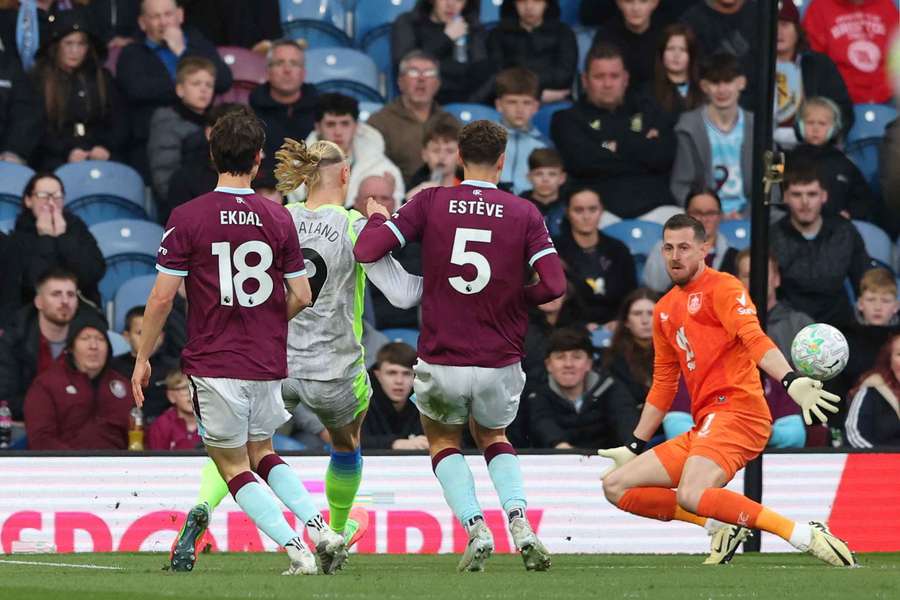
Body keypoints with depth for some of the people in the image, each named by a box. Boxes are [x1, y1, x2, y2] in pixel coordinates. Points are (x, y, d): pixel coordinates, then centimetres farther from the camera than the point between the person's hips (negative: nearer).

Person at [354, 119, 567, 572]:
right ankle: (519, 523, 3)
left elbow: (365, 251, -10)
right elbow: (554, 284, -12)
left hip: (441, 364, -1)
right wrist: (519, 298, 10)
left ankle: (476, 530, 4)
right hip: (500, 363, 1)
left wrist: (376, 217, 12)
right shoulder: (523, 213, -3)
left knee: (443, 442, 27)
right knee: (493, 438, 29)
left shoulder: (430, 203, -5)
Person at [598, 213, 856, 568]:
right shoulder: (664, 310, 22)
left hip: (735, 411, -9)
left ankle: (806, 536, -29)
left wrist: (791, 380, -38)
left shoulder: (720, 287, -2)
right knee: (615, 486, 4)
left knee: (692, 496, -33)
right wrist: (634, 448, 30)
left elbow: (754, 338, -19)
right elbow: (663, 385, 30)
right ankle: (721, 526, 0)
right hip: (702, 428, 9)